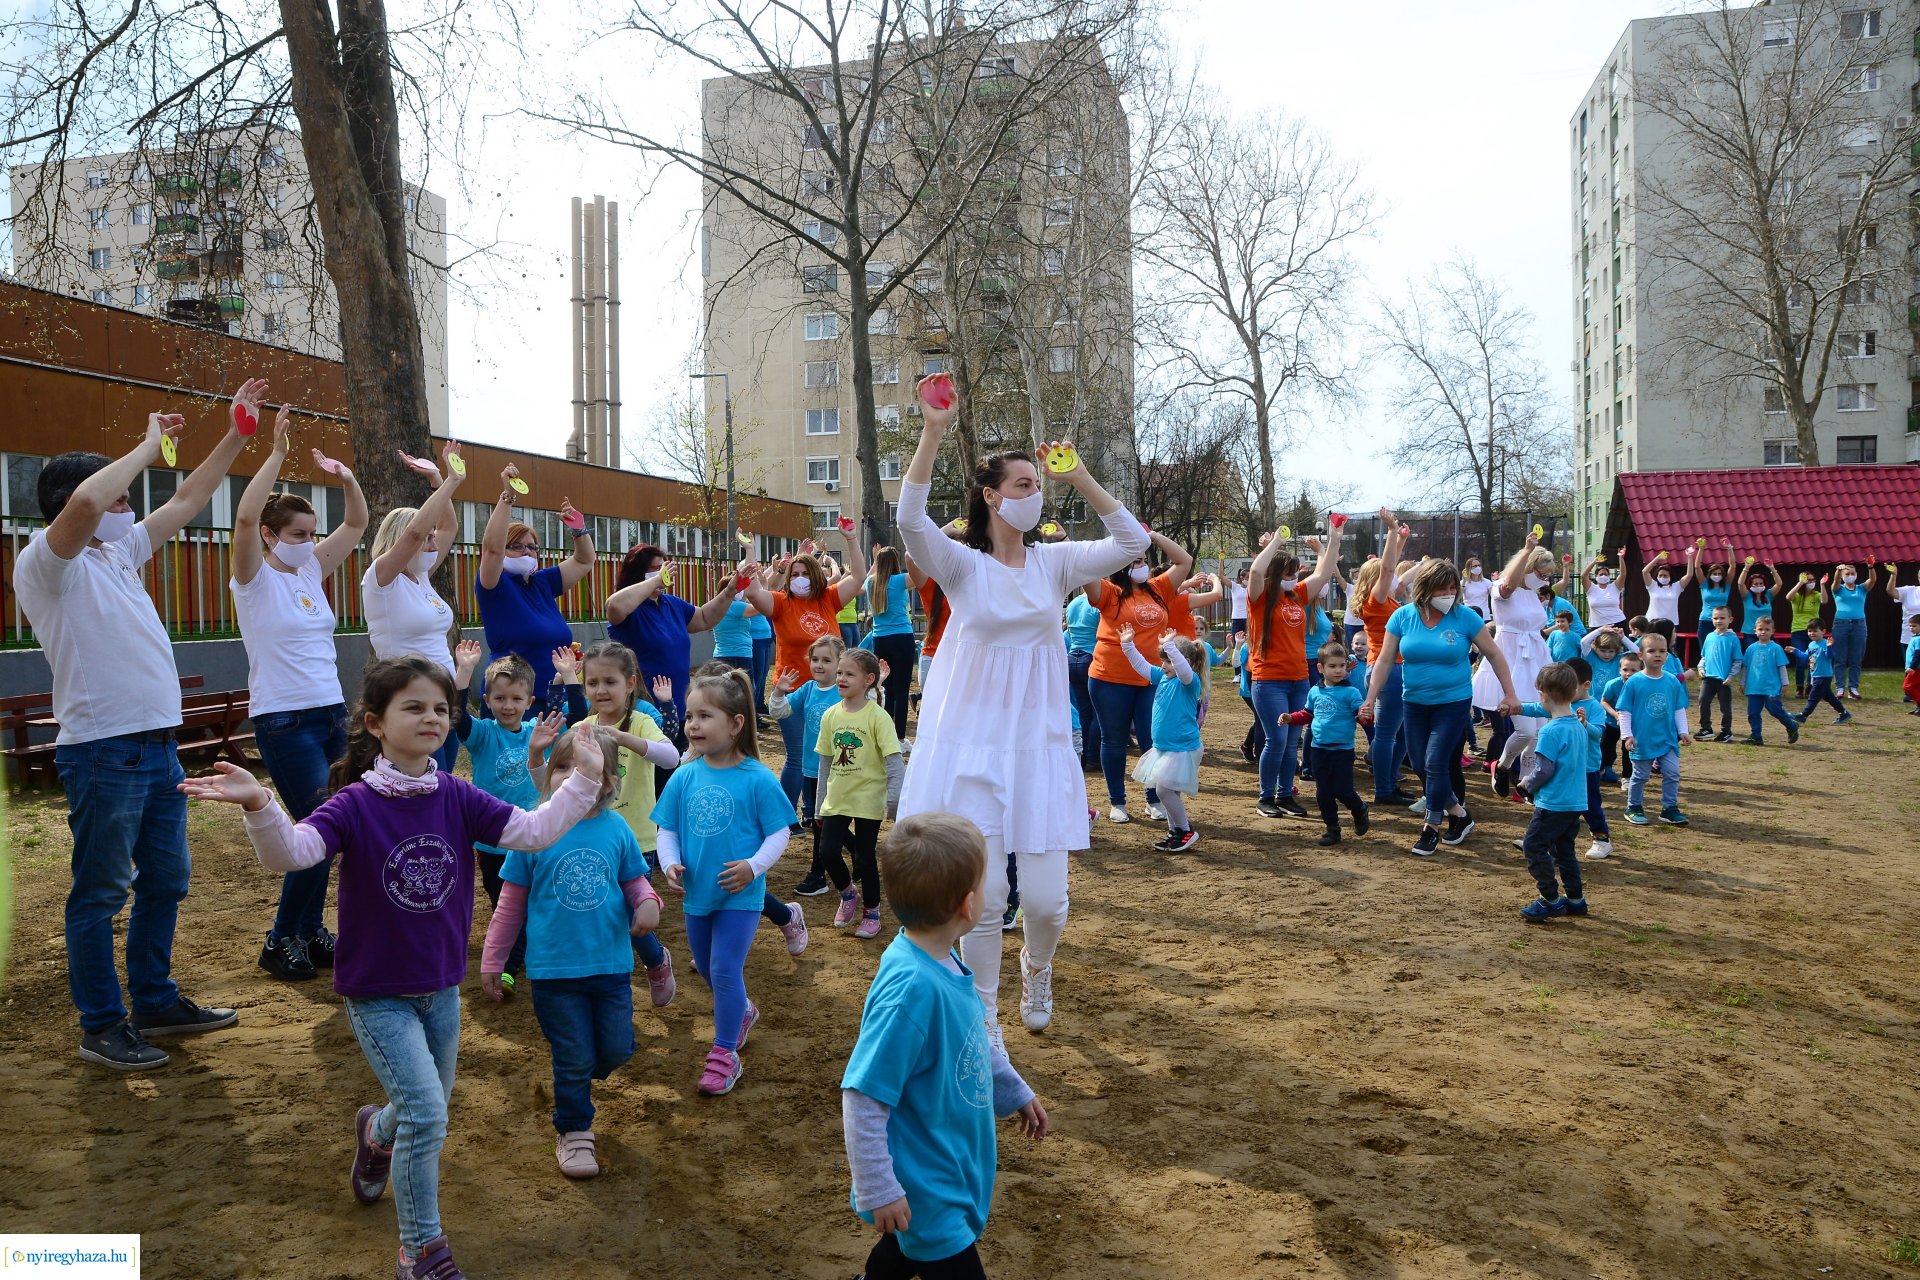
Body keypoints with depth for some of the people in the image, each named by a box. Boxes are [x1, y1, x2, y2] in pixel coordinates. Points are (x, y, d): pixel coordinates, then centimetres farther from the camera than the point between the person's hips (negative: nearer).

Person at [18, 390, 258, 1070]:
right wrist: (148, 445, -16)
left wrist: (237, 432, 18)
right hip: (103, 751, -9)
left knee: (166, 880, 16)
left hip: (159, 745, 9)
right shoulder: (46, 561, -9)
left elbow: (187, 500, 22)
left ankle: (156, 1002, 29)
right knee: (100, 893, 2)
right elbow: (85, 502, -30)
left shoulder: (119, 552, 15)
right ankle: (102, 1027, 13)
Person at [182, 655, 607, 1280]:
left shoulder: (457, 798, -8)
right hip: (377, 992, -5)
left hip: (442, 986, 5)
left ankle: (376, 1132, 58)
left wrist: (584, 780, -24)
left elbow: (532, 831, -14)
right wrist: (258, 805, -50)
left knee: (430, 1107, 21)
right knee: (426, 1111, -12)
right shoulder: (355, 805, -17)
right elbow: (291, 851, -32)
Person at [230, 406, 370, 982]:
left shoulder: (311, 571, 11)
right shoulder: (255, 580, -7)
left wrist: (346, 477, -4)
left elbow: (356, 524, 12)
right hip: (285, 721, -7)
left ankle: (310, 930, 23)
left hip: (331, 713, 7)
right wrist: (277, 453, -24)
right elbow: (245, 517, -25)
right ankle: (281, 942, 6)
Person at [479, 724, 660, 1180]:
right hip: (554, 968, -2)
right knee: (574, 1058, 8)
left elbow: (635, 881, 7)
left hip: (612, 965, 2)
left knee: (617, 1049, 11)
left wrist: (648, 902, -16)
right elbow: (512, 903, 1)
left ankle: (577, 1082, 43)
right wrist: (493, 959, 6)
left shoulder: (616, 831, -5)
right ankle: (573, 1131, 31)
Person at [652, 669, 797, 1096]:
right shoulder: (683, 778, -5)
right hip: (697, 892, 5)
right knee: (706, 968, 21)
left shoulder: (758, 779, -16)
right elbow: (667, 829, 4)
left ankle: (724, 1053, 12)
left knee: (725, 970, -5)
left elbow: (779, 833, -11)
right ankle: (742, 1010, 49)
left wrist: (754, 866, -24)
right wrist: (671, 864, -13)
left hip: (740, 893, -5)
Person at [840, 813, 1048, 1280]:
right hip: (925, 1192, -9)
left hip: (951, 1164, 9)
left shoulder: (942, 962, -7)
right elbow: (862, 1099, -29)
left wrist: (1016, 1091, 21)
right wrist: (878, 1191, -23)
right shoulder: (911, 989, -34)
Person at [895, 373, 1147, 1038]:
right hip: (972, 741, -2)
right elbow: (910, 520, -21)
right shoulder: (961, 564, -3)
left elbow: (1132, 542, -5)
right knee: (984, 897, 0)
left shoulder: (1054, 561, 5)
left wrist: (1081, 479, -10)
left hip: (1040, 741, 2)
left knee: (1046, 897, -1)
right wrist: (932, 432, -28)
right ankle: (983, 1014, 23)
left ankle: (1037, 964, 35)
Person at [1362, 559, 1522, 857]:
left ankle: (1432, 828, 7)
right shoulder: (1403, 616, -6)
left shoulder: (1464, 617, -11)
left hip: (1453, 701, -3)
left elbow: (1494, 654, -1)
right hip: (1415, 702, 3)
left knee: (1436, 763, -10)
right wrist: (1370, 701, -5)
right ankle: (1459, 813, 30)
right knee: (1421, 765, 8)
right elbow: (1385, 659, -3)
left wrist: (1509, 694, -2)